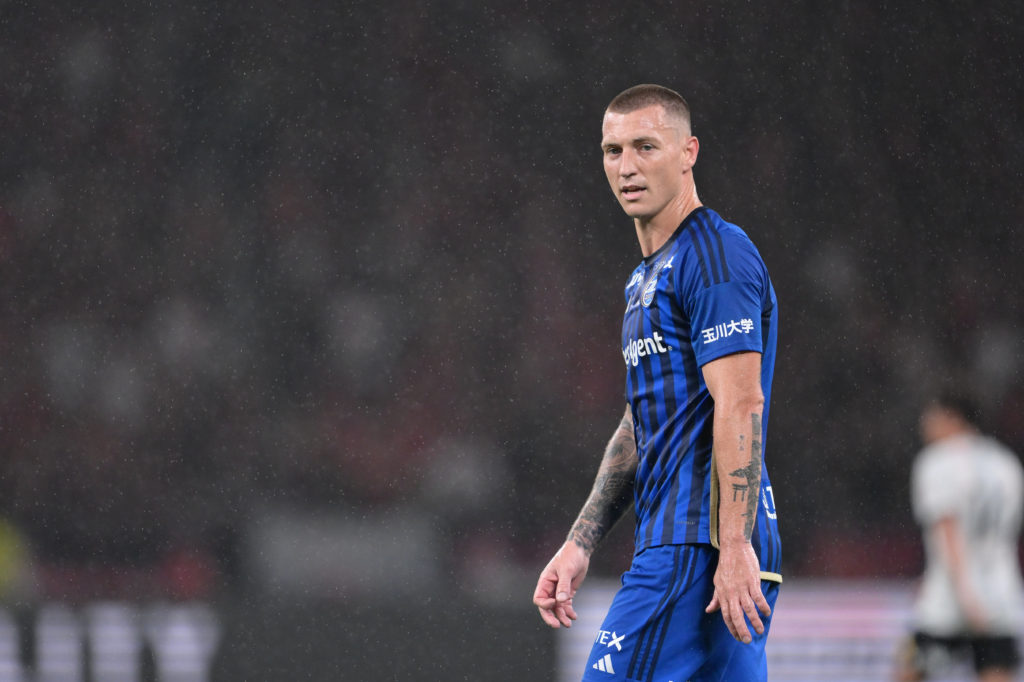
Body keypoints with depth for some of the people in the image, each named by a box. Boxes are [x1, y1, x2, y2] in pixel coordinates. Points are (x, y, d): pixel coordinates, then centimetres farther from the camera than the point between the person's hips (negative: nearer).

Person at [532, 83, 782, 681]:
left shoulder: (715, 255, -9)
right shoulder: (648, 277, 23)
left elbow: (741, 405, -18)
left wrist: (735, 547, -24)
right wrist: (580, 545, 22)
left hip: (697, 552, -10)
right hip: (677, 544, 10)